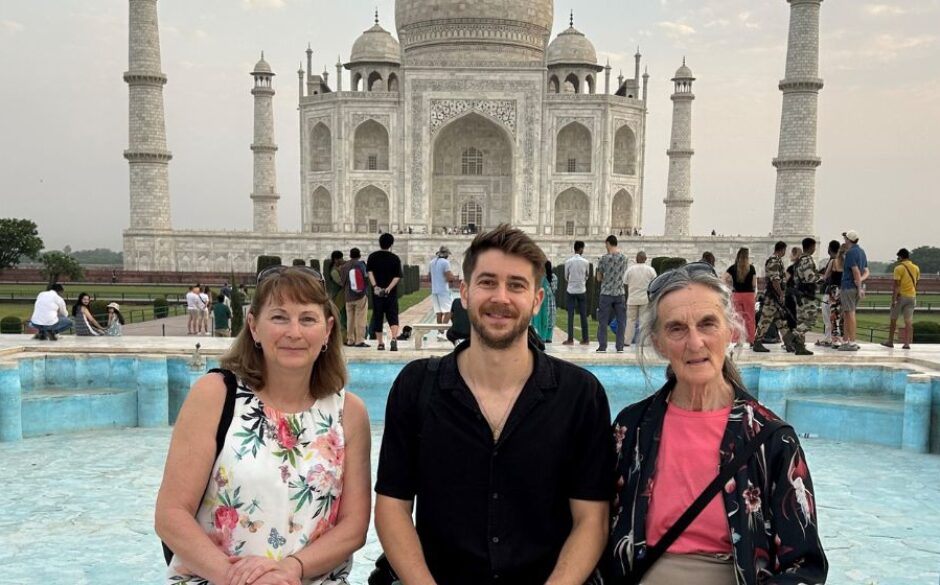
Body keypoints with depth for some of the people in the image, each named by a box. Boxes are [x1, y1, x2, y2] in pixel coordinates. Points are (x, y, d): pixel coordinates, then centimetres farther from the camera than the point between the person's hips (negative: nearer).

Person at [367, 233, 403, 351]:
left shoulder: (372, 256, 3)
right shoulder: (395, 258, 1)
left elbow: (370, 272, -8)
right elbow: (397, 277, -7)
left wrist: (375, 286, -14)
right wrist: (389, 288, -13)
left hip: (377, 292, 1)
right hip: (391, 293, -1)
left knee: (377, 317, 9)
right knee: (393, 316, 1)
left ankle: (380, 343, 13)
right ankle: (394, 339, -21)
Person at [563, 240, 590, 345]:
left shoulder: (568, 262, -5)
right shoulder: (585, 262, -4)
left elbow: (566, 277, 4)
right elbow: (586, 277, 8)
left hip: (571, 290, 0)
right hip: (582, 290, 0)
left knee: (570, 315, 1)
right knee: (583, 315, 6)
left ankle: (570, 339, -1)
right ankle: (585, 339, 8)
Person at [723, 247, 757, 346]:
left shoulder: (733, 268, 1)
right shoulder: (751, 268, -1)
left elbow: (725, 279, -8)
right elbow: (754, 283, -2)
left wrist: (732, 288, 3)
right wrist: (755, 293, 14)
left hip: (736, 294, 2)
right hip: (749, 294, -1)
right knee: (750, 318, 5)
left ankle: (736, 341, 6)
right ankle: (751, 340, 7)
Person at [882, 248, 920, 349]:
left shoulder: (899, 268, -11)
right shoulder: (916, 268, 7)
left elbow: (896, 285, -15)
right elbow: (916, 283, 15)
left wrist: (893, 299, -14)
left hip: (901, 296, -4)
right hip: (912, 296, 4)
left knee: (893, 320, 7)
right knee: (909, 321, 3)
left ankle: (890, 341, 12)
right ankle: (907, 343, -1)